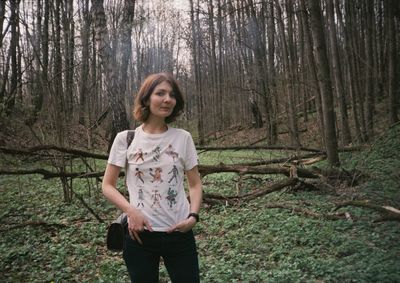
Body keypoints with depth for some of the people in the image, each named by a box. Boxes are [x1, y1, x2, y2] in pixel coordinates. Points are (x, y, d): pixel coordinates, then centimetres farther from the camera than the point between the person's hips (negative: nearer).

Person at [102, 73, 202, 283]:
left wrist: (193, 216, -11)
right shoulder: (125, 139, -2)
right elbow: (108, 186, 1)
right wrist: (131, 210, -15)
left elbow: (195, 184, 5)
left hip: (179, 234, 1)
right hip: (140, 234, 0)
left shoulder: (183, 138, 0)